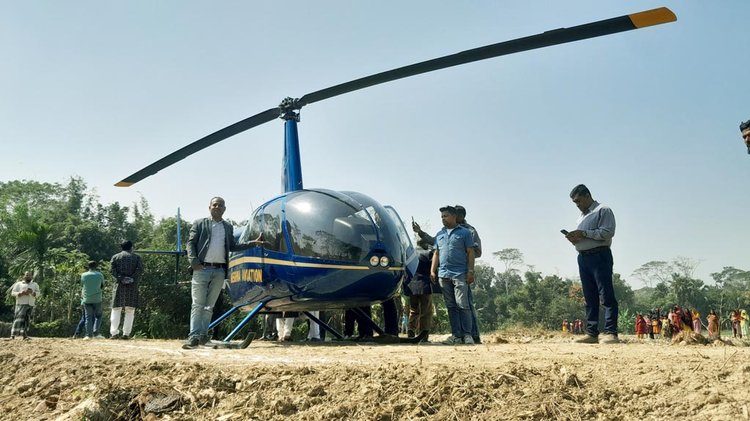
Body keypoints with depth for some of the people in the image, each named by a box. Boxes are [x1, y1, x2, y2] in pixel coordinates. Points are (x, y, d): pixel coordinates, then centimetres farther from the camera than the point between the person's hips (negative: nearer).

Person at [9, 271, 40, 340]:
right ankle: (13, 334, -14)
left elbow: (38, 293, 6)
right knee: (19, 318, -12)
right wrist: (21, 293, -12)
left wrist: (32, 292, -14)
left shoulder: (35, 285, 18)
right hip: (21, 304, -3)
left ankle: (25, 334, 2)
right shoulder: (19, 284, 11)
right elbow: (13, 293, 4)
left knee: (27, 319, 0)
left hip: (30, 305, 3)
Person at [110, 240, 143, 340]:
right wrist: (133, 279, -7)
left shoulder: (115, 257, 10)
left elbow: (112, 269, -5)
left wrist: (120, 278, -6)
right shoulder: (136, 257, 9)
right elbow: (140, 269, -6)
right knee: (130, 311, 3)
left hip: (119, 286, 0)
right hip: (132, 286, 0)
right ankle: (126, 334, 0)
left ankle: (114, 333, -4)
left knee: (116, 309, 3)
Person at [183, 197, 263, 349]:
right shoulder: (199, 223, 8)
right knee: (198, 304, -5)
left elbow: (232, 246, 16)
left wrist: (253, 243, 8)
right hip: (202, 268, -3)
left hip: (219, 270, 3)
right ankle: (194, 336, -8)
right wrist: (194, 261, -11)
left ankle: (203, 334, 11)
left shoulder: (228, 227, 18)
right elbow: (191, 243, 2)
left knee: (209, 305, 6)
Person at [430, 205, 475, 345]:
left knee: (462, 305, -9)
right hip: (444, 274, 5)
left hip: (460, 274, -5)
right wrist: (432, 271, 9)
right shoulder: (439, 234, 19)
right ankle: (456, 335, 9)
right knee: (451, 306, 6)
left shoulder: (464, 233, 4)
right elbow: (436, 254, 19)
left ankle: (467, 334, -3)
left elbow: (470, 253, 0)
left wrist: (470, 271, -8)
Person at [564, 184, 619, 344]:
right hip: (583, 258, 8)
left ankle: (611, 333, -13)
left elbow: (608, 232, -14)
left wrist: (584, 233, -15)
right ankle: (591, 333, 7)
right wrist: (574, 239, 6)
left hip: (599, 256, -8)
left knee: (606, 296, -10)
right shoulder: (581, 217, 24)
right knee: (590, 298, 6)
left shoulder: (603, 210, 0)